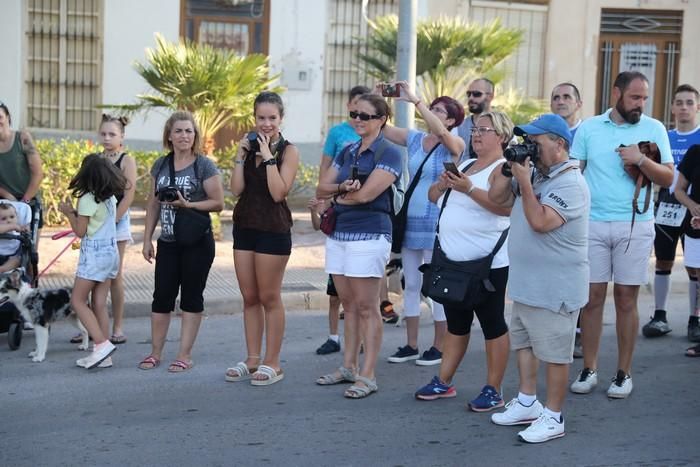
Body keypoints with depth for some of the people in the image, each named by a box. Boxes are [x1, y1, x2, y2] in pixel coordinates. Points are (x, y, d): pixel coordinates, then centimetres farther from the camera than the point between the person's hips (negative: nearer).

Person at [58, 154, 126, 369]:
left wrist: (69, 212, 2)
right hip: (111, 251, 8)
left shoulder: (87, 199, -14)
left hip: (94, 253, -8)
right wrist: (76, 212, 16)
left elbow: (80, 231, -10)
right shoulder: (111, 198, 9)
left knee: (78, 301, 0)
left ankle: (102, 343, -12)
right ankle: (103, 355, 7)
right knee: (100, 304, 8)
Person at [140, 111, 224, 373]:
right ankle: (155, 353, 18)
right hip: (167, 243, 4)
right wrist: (147, 238, 10)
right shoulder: (161, 165, 9)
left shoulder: (204, 165, -5)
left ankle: (185, 355, 11)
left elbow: (218, 203, -8)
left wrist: (188, 204, -21)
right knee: (162, 296, 7)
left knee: (191, 297, 4)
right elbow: (153, 203, 13)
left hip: (197, 243, -4)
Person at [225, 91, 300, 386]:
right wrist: (240, 156, -6)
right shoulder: (249, 146, 8)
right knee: (249, 298, 10)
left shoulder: (288, 151, -5)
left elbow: (278, 192, -16)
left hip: (273, 230, -6)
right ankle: (252, 360, 19)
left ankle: (272, 364, 9)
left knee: (269, 298, 0)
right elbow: (236, 190, 1)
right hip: (244, 226, 6)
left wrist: (268, 157, -16)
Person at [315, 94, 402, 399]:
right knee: (348, 305, 12)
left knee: (366, 307, -4)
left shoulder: (388, 153, -6)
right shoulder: (347, 152, 16)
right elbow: (322, 188, 10)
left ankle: (367, 375, 0)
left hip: (369, 236, -7)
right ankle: (348, 367, 19)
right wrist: (342, 187, -12)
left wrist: (336, 196, 1)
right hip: (338, 234, 7)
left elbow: (366, 194, -17)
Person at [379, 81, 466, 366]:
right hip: (410, 219, 6)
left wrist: (413, 99, -29)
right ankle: (411, 345, 20)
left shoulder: (454, 145, -7)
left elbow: (439, 131, -27)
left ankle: (439, 347, 9)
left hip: (435, 223, -6)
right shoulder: (414, 139, 9)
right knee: (411, 284, 11)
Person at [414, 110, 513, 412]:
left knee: (492, 323, 0)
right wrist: (443, 184, -3)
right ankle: (443, 382, 23)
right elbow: (433, 196, 19)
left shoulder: (503, 169, -8)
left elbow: (506, 206, -25)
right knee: (456, 322, 15)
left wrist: (469, 188, -31)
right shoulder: (464, 165, 17)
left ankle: (493, 390, 6)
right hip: (454, 260, 8)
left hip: (487, 262, -8)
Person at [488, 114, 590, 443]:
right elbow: (496, 197, 13)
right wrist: (508, 168, -2)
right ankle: (527, 404, 32)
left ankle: (553, 418, 8)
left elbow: (541, 222, -29)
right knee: (523, 343, 19)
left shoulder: (570, 184, -18)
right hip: (525, 284, 10)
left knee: (554, 353, -1)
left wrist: (524, 182, -22)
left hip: (555, 291, -10)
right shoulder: (534, 174, 10)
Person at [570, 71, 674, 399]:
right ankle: (589, 369, 13)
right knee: (592, 297, 3)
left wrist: (640, 160, -14)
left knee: (626, 300, 3)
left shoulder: (654, 129, 5)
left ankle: (624, 373, 14)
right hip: (593, 224, 1)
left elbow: (668, 178, 2)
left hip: (635, 226, 0)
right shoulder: (589, 128, 6)